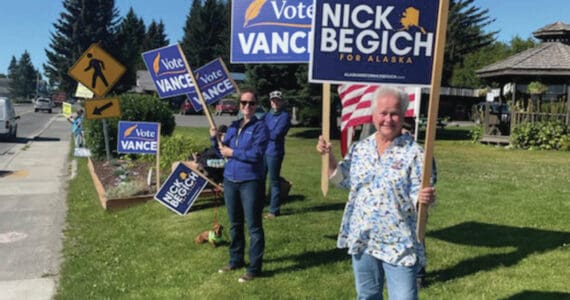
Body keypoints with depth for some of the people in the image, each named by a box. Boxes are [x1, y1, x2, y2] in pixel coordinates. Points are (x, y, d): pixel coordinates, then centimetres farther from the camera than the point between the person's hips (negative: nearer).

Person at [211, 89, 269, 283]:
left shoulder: (260, 127, -7)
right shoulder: (233, 126, 12)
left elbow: (256, 154, -19)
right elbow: (222, 151, 13)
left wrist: (232, 153, -13)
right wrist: (214, 137, -3)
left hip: (250, 182, -6)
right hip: (230, 180, 7)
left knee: (253, 226, 0)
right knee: (235, 224, 17)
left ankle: (255, 267, 8)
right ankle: (236, 260, 32)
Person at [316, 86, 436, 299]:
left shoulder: (414, 153, -12)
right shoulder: (360, 149, 3)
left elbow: (418, 195, -13)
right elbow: (344, 180, 15)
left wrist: (425, 198, -35)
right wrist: (329, 156, 3)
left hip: (399, 245, -4)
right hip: (362, 240, 5)